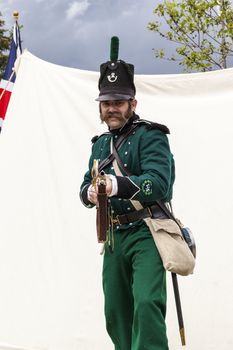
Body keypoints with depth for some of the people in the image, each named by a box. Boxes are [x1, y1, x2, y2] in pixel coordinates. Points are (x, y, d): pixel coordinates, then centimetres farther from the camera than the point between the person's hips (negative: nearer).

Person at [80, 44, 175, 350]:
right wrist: (90, 193, -11)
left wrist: (118, 185, -38)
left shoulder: (150, 136, -8)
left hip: (145, 234, -7)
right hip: (114, 236, 7)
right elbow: (86, 185, 14)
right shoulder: (101, 143, 16)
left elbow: (159, 183, -22)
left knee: (146, 303, -24)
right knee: (115, 312, 13)